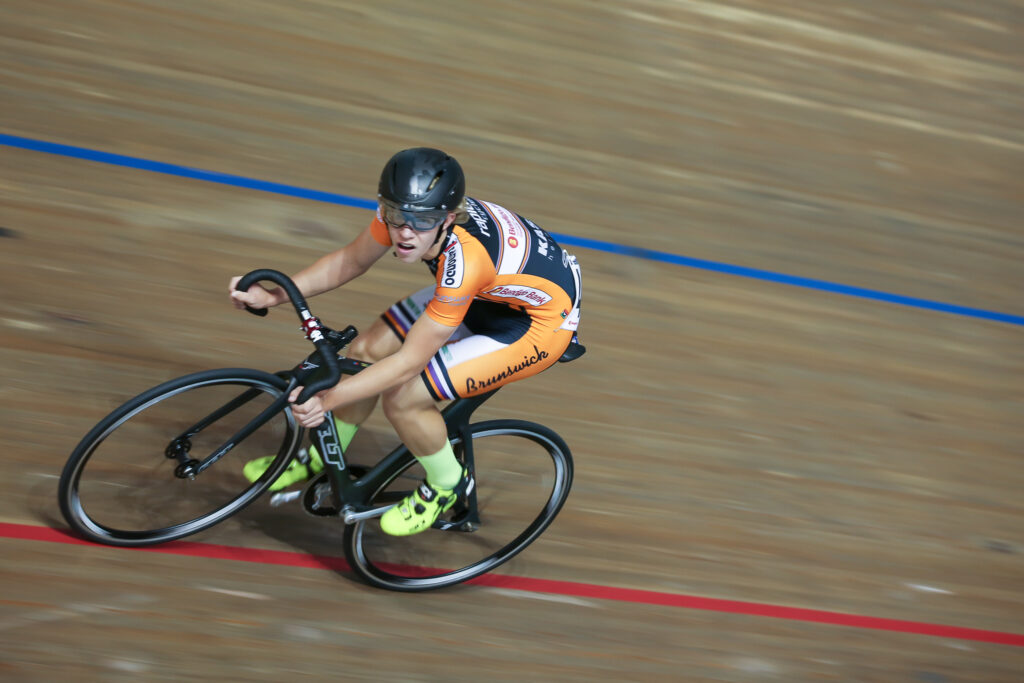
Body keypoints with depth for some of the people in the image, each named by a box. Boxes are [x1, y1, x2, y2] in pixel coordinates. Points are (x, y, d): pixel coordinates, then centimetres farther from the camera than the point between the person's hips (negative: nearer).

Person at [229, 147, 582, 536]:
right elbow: (350, 261, -2)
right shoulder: (406, 208, -20)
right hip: (488, 294, 8)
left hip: (541, 322, -8)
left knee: (402, 399, -17)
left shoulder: (465, 261, -40)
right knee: (365, 351, 4)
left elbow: (408, 362, -32)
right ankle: (321, 461, 28)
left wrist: (325, 399, -32)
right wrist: (274, 296, -10)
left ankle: (447, 485, 13)